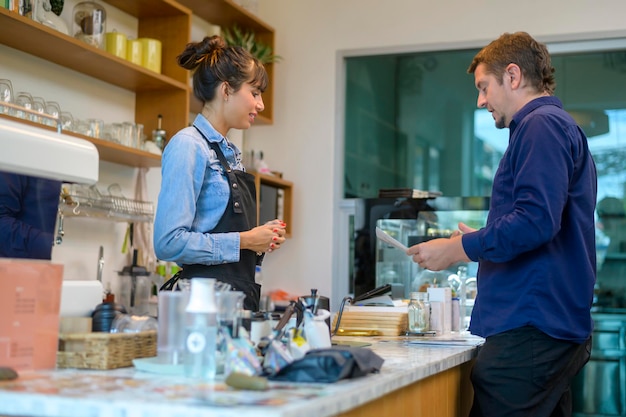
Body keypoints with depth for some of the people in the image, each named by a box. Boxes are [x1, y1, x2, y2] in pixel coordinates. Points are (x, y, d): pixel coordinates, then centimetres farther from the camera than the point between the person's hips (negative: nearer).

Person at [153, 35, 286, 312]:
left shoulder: (230, 152, 16)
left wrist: (260, 240, 5)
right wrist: (244, 241, -15)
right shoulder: (188, 146, -11)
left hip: (242, 297, 8)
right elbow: (169, 242, -20)